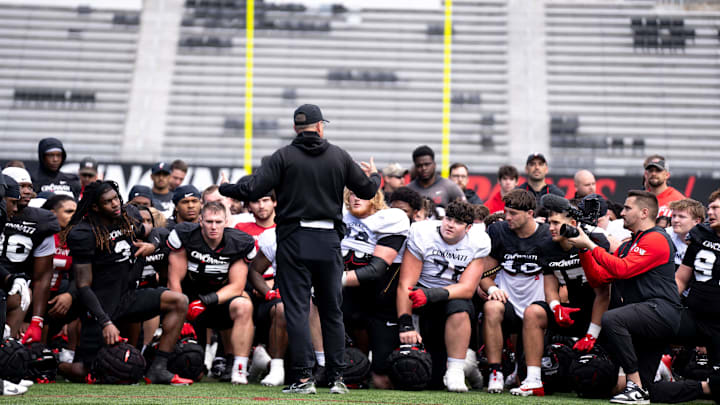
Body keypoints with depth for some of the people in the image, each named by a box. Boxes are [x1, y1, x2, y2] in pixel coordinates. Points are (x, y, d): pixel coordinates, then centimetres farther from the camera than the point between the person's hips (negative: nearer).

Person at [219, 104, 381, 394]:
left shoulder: (284, 157, -3)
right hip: (329, 241, 3)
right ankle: (337, 378, 12)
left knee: (297, 310, 0)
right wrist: (374, 175, 35)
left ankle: (304, 377, -4)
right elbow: (367, 190, 12)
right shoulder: (339, 157, 5)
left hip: (294, 240, -2)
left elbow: (253, 190, -8)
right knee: (332, 311, 10)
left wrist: (225, 190, 11)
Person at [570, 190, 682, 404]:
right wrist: (584, 250, 5)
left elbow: (622, 269, -19)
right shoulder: (627, 246, 22)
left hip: (661, 311, -9)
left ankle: (636, 386, -29)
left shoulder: (656, 239, -6)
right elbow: (598, 279, 15)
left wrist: (591, 245, -12)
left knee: (611, 319, -34)